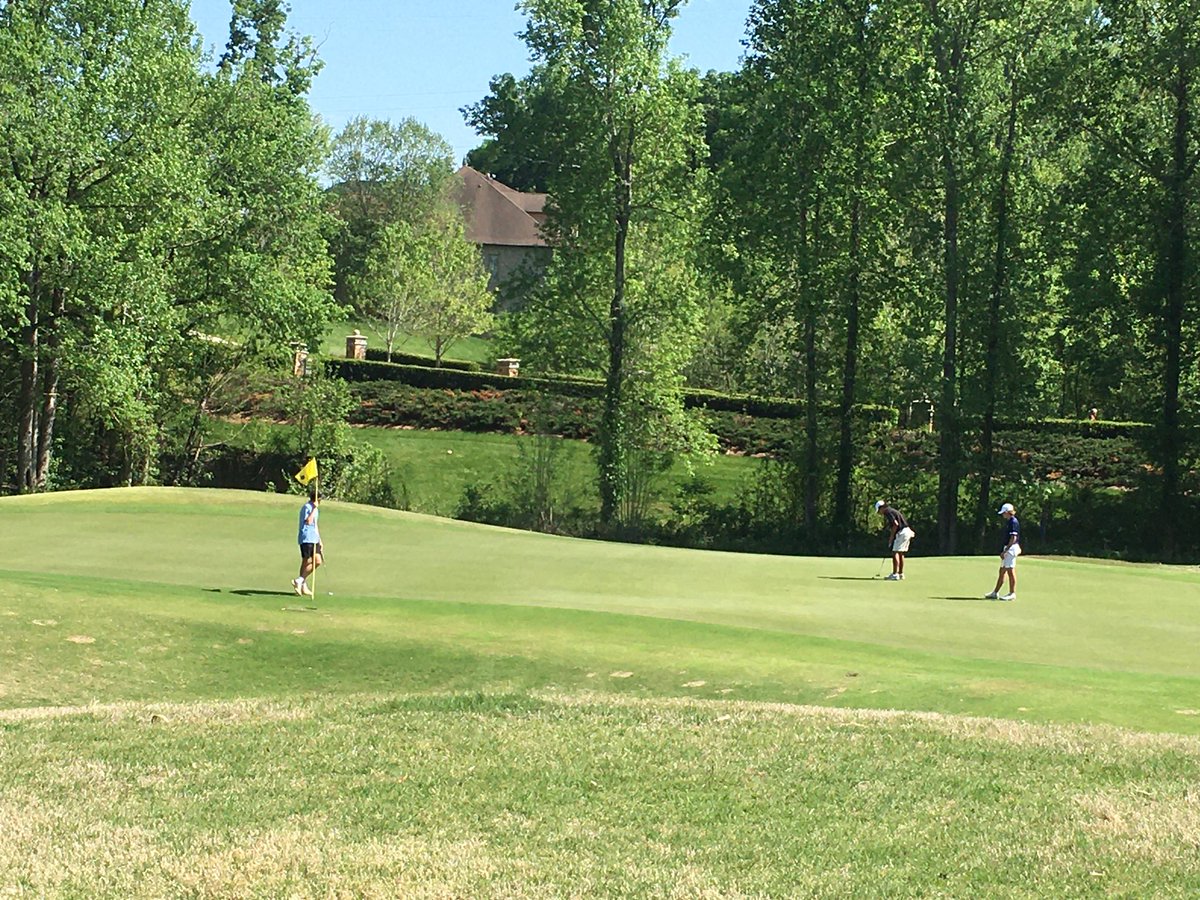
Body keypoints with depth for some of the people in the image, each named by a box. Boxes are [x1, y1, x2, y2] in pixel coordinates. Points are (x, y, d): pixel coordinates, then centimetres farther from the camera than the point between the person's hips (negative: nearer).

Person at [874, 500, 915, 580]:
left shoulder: (887, 512, -9)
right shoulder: (892, 511, 21)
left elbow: (895, 524, -19)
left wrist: (891, 536, -11)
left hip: (902, 533, -10)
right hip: (907, 532, 10)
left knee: (895, 553, -10)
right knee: (900, 553, 14)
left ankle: (895, 574, -14)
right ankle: (901, 574, 18)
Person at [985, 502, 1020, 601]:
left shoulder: (1013, 522, -14)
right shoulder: (1010, 522, 15)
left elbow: (1013, 538, -19)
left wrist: (1005, 551, -19)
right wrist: (1004, 551, 21)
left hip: (1011, 548, -10)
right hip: (1008, 549, 10)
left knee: (1010, 571, -5)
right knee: (1002, 571, 12)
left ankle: (1012, 594, 0)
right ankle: (995, 593, 16)